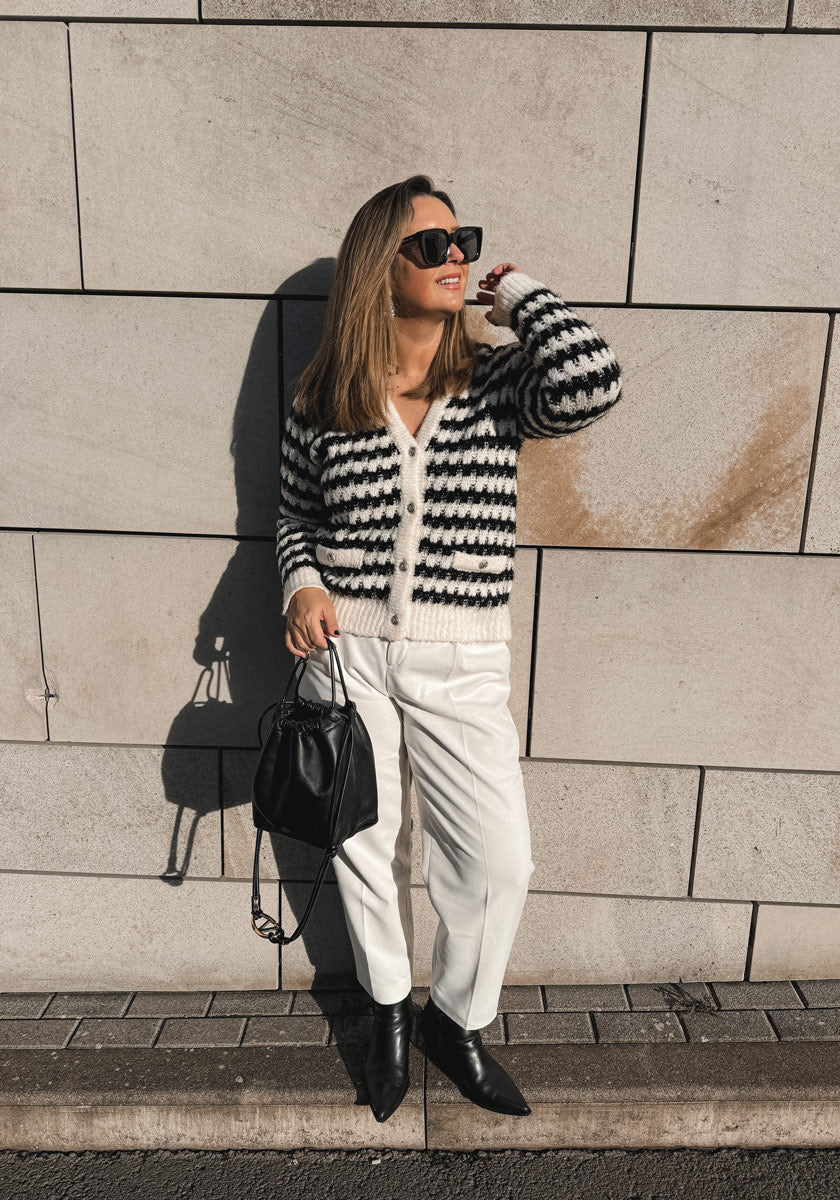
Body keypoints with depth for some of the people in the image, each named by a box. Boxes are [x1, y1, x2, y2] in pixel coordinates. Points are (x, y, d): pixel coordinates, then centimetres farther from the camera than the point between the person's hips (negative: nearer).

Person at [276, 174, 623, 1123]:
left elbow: (591, 384, -24)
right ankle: (389, 1010, 44)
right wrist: (302, 584, -8)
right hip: (344, 651, 1)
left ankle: (457, 1021, 34)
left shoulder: (497, 382, -2)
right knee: (365, 846, 15)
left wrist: (514, 290, -9)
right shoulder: (321, 402, 0)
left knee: (498, 862, 2)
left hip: (460, 664, 0)